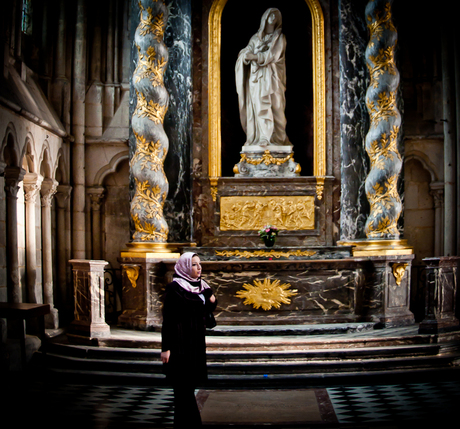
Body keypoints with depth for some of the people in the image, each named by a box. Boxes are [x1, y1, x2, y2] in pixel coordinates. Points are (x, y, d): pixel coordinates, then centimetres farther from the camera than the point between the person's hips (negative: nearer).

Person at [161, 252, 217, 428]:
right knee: (184, 385, -4)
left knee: (189, 384, 12)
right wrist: (165, 347, -17)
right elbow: (167, 319, -14)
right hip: (180, 343, -7)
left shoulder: (201, 286, 10)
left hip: (197, 342, 7)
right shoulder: (174, 288, -11)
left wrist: (211, 303, -4)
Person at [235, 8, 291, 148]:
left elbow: (272, 55, -6)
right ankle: (261, 137, -10)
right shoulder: (256, 37, 18)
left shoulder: (279, 37, 9)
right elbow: (246, 52, 6)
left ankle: (278, 138, -7)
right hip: (256, 77, 3)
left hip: (272, 77, -3)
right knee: (258, 106, -7)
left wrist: (256, 56, -13)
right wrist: (247, 54, -17)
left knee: (275, 107, -9)